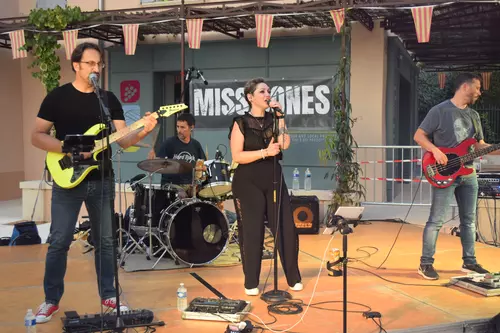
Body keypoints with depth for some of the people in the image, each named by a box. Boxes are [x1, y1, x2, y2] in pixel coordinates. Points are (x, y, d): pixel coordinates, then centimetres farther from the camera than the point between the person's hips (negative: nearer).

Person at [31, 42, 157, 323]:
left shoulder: (109, 99, 6)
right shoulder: (57, 97, -1)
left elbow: (123, 139, -1)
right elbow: (37, 136, -3)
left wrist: (143, 132, -22)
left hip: (101, 181, 3)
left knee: (106, 240, 9)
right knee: (59, 242, 0)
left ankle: (108, 295, 22)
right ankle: (52, 299, 16)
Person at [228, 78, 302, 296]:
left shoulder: (273, 119, 9)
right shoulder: (241, 123, -4)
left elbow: (285, 144, -7)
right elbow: (237, 156, -12)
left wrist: (280, 116, -9)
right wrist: (264, 152, -20)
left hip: (274, 179, 4)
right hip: (248, 183, -4)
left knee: (286, 228, 3)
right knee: (252, 231, 1)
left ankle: (293, 278, 18)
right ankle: (251, 283, 15)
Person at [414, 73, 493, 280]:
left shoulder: (474, 115, 14)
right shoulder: (440, 111, -7)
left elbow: (480, 145, 17)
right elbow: (419, 135, -6)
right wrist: (435, 150, -20)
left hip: (468, 174, 7)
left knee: (469, 220, 12)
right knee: (436, 220, -6)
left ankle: (469, 261, 23)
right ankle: (426, 264, 2)